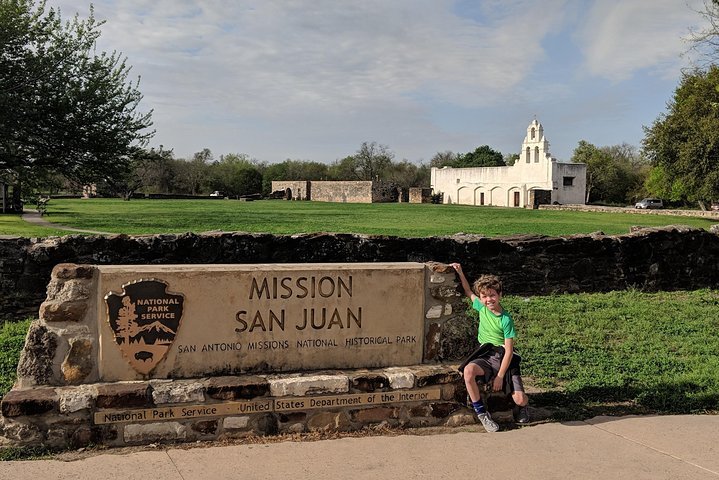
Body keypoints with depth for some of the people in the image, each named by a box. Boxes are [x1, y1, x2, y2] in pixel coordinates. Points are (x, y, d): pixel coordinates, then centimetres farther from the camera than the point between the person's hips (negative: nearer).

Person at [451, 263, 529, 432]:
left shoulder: (506, 320, -12)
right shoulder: (481, 308, 2)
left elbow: (509, 351, -12)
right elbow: (469, 292, 24)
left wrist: (500, 376, -15)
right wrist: (460, 273, 14)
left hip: (504, 359, -3)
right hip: (486, 357, 3)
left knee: (520, 400, -18)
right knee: (468, 371, -33)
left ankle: (521, 407, 25)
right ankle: (481, 413, -16)